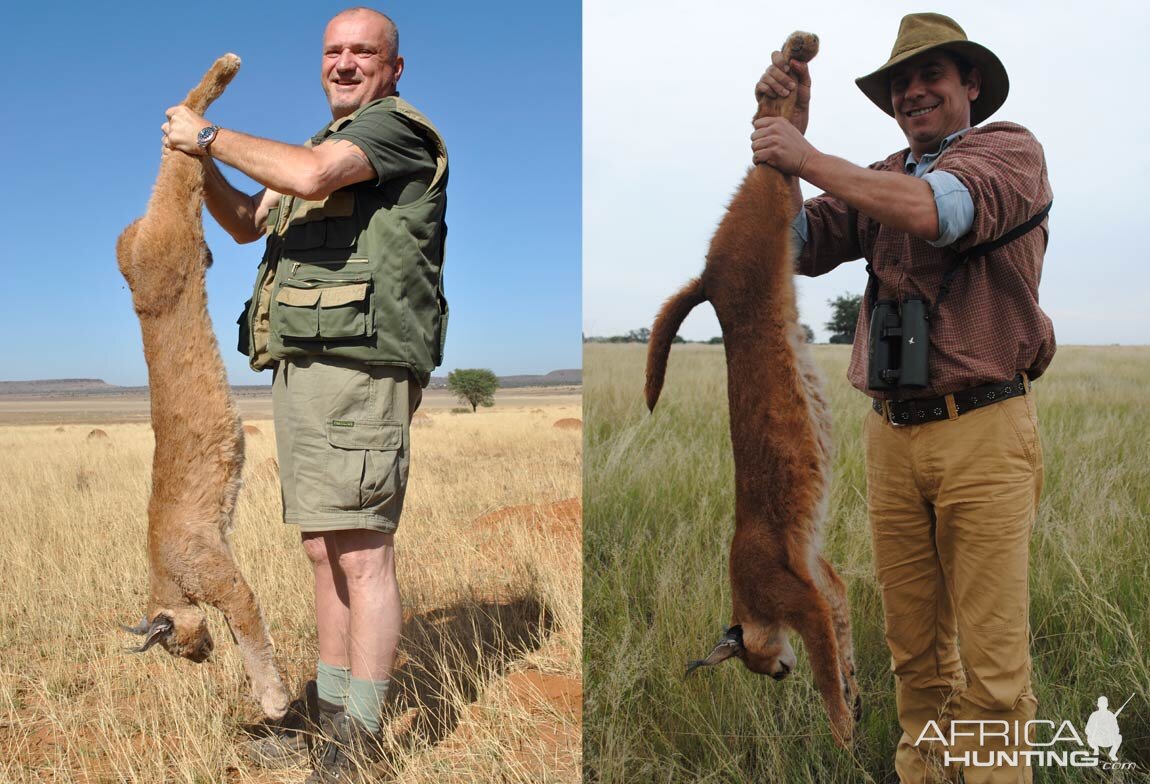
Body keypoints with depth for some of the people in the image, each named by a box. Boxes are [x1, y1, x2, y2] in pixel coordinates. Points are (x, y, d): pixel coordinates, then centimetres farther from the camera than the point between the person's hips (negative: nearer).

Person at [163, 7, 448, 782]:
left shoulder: (397, 124, -1)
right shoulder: (328, 142, 27)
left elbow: (310, 176, -20)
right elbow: (248, 224, 29)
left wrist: (209, 134, -5)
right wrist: (202, 161, 12)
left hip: (358, 366, -9)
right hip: (303, 368, 9)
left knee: (362, 552, -8)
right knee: (326, 550, 12)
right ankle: (329, 711, 23)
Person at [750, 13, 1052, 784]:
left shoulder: (1011, 150, 1)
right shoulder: (880, 179, 17)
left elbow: (934, 210, -20)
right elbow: (799, 249, 5)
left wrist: (809, 158, -13)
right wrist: (787, 130, -1)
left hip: (984, 434, -5)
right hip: (892, 434, 5)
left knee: (992, 661, -1)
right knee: (915, 648, 12)